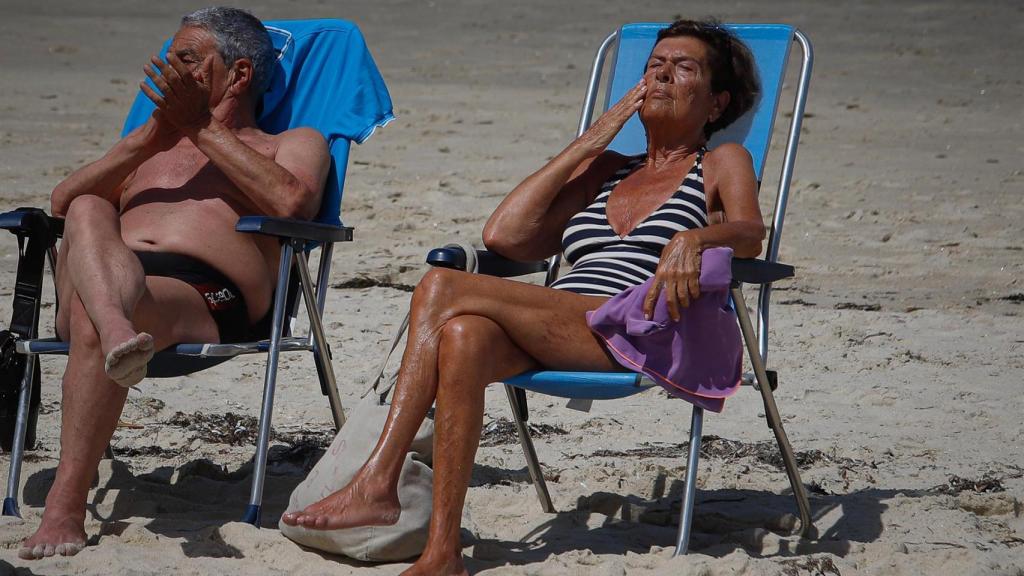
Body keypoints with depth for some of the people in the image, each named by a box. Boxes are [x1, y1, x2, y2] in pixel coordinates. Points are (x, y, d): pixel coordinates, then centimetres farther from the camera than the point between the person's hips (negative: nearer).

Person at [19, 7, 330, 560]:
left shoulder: (294, 143, 27)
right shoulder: (153, 143, 41)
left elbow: (293, 203, -1)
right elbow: (63, 201, 21)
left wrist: (201, 128, 1)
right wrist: (144, 144, 7)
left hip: (203, 298, -4)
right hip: (90, 279, 4)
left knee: (90, 316, -37)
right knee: (89, 211, -32)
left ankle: (66, 509, -42)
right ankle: (115, 329, -64)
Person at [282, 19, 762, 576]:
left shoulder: (722, 162, 18)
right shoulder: (604, 169, 31)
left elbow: (749, 235, -6)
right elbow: (502, 235, 16)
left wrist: (693, 239, -28)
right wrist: (586, 144, 17)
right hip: (549, 336, 5)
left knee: (442, 288, -24)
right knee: (464, 334, -32)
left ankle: (377, 485, -25)